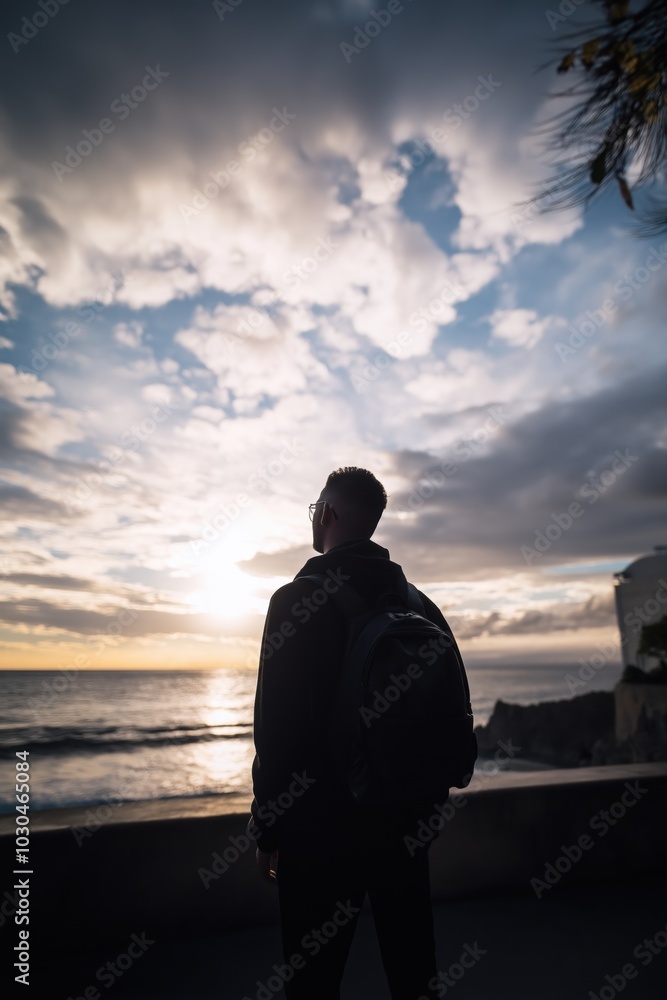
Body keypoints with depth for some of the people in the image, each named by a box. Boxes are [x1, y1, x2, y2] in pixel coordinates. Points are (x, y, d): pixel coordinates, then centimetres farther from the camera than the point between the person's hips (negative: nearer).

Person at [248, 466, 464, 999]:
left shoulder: (298, 599, -16)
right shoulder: (420, 605, 2)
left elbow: (277, 728, -18)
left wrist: (267, 830, -7)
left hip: (322, 824, -5)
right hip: (408, 822, 6)